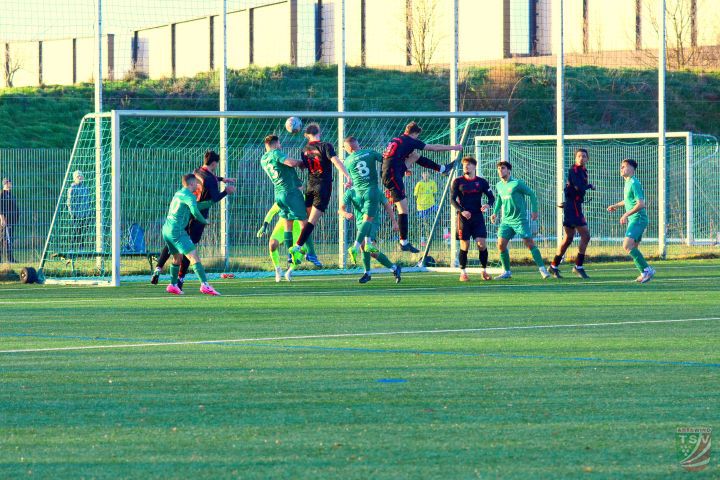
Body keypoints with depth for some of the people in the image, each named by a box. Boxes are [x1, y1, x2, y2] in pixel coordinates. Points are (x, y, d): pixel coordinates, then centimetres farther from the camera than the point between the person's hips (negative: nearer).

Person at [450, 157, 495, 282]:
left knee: (482, 244, -6)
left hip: (478, 216, 1)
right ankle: (463, 272, 7)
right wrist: (462, 210, -17)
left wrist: (488, 205, -15)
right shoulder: (458, 182, 3)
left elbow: (491, 197, 8)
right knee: (464, 245, -3)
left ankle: (484, 271, 8)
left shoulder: (481, 182, 7)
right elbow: (452, 199, -1)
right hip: (464, 217, -1)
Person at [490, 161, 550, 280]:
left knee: (529, 243, -9)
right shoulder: (499, 186, 10)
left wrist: (534, 211, -8)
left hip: (520, 220, -6)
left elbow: (532, 194, -4)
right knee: (501, 244, -4)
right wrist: (495, 213, 20)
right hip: (506, 221, 6)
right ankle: (506, 272, 8)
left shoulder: (517, 183, -9)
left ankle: (542, 269, -5)